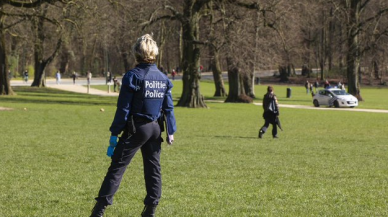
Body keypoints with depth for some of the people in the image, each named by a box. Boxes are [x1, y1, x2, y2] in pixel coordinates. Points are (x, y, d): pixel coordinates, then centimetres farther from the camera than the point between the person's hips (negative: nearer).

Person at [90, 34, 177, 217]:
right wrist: (170, 131, 17)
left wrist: (114, 133, -8)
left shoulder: (133, 76, -11)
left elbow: (123, 108, -12)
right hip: (155, 129, 5)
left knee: (117, 167, -4)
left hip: (136, 129, -5)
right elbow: (168, 107, 8)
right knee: (153, 168, 13)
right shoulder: (163, 78, 5)